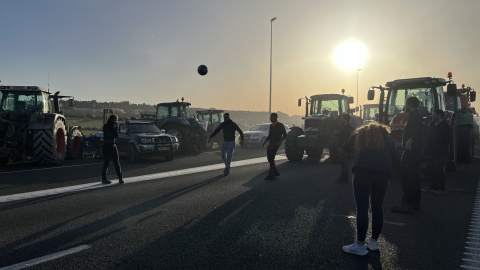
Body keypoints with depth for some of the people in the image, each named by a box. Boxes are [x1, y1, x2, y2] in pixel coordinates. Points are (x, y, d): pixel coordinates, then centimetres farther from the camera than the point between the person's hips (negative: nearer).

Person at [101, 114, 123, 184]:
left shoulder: (114, 126, 12)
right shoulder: (106, 126, -5)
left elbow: (116, 136, 4)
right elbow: (109, 134, -16)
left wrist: (116, 128, -7)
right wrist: (114, 128, -12)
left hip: (113, 145, 6)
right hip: (107, 146, -6)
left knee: (117, 162, 0)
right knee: (106, 163, -2)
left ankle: (120, 178, -1)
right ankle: (104, 179, 8)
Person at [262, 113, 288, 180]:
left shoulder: (280, 125, -4)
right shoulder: (271, 126, 16)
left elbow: (285, 135, -4)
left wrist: (280, 142, -19)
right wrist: (265, 142, 9)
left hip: (276, 144, -7)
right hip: (270, 143, 7)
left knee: (271, 158, -15)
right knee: (269, 158, 4)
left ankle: (271, 174, -11)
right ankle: (276, 172, 18)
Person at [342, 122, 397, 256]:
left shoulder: (360, 133, 21)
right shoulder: (387, 137, 25)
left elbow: (346, 148, 25)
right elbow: (393, 161, 19)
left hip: (363, 169, -3)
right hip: (383, 172, 3)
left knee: (362, 207, -5)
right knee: (377, 207, 15)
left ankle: (360, 245, -6)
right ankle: (374, 241, 25)